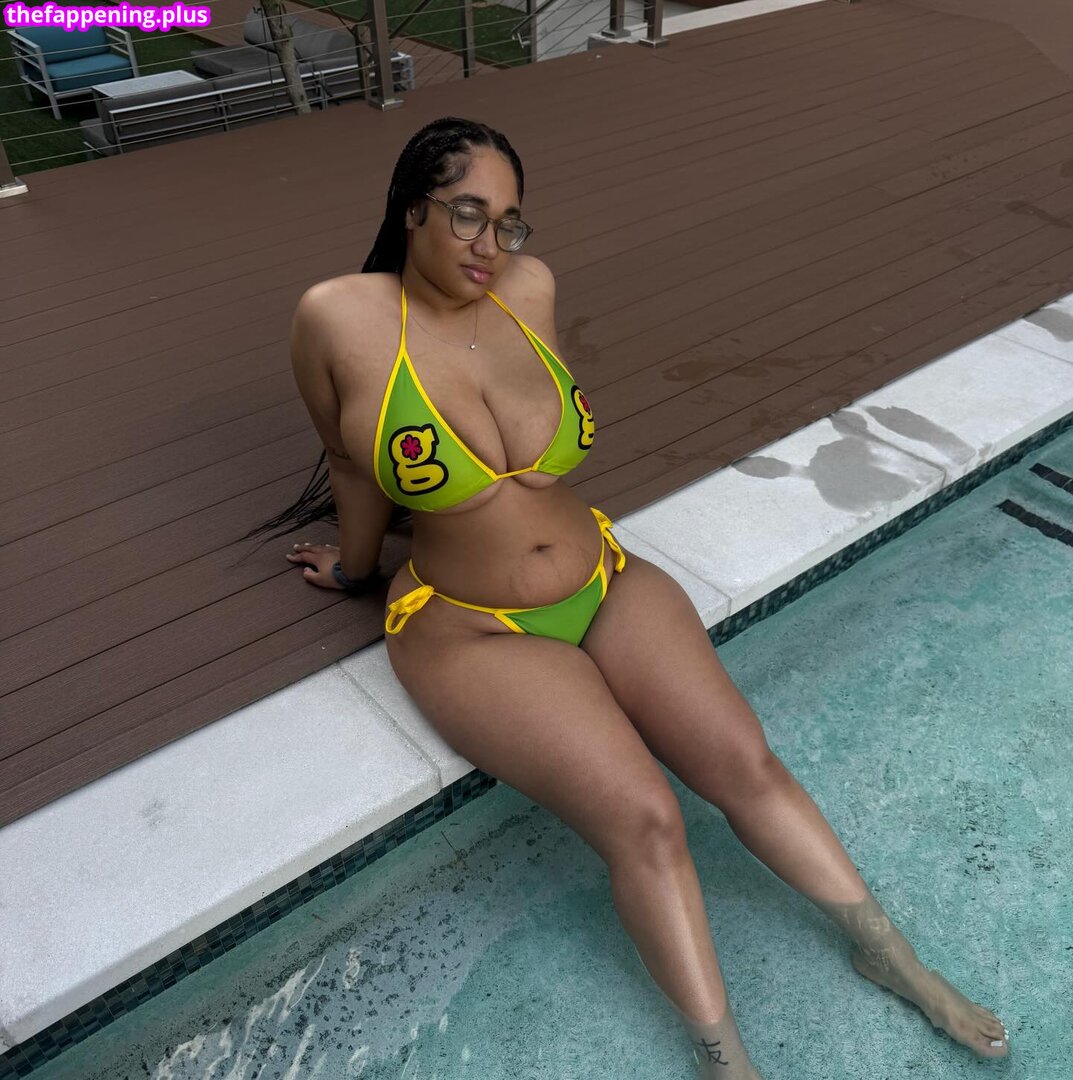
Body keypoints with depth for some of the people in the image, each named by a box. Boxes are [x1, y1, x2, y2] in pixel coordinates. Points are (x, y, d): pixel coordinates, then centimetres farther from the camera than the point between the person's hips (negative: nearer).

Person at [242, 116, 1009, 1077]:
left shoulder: (530, 287, -4)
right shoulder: (339, 317, -15)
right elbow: (349, 459, 0)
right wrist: (356, 567, 13)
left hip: (605, 583, 4)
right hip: (470, 632, -4)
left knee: (744, 760, -6)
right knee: (643, 818, -18)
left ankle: (889, 953, 17)